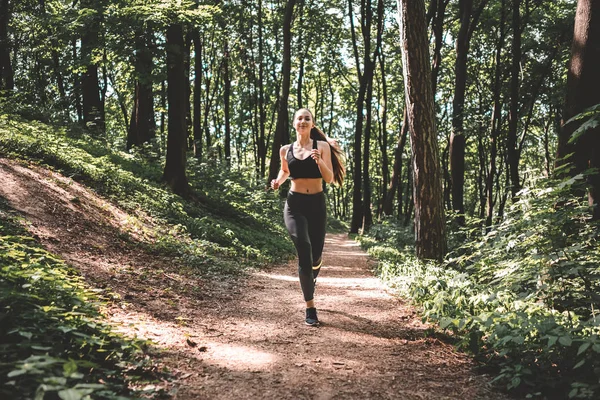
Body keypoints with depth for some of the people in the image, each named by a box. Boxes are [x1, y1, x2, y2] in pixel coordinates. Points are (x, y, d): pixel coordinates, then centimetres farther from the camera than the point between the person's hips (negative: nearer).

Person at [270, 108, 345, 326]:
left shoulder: (322, 146, 0)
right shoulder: (286, 150, 6)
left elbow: (330, 178, -5)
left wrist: (319, 161, -23)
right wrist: (277, 181, 3)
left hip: (316, 204, 0)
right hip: (294, 204, 0)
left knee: (316, 255, 7)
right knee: (304, 248, -20)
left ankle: (311, 273, 48)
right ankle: (310, 306, -11)